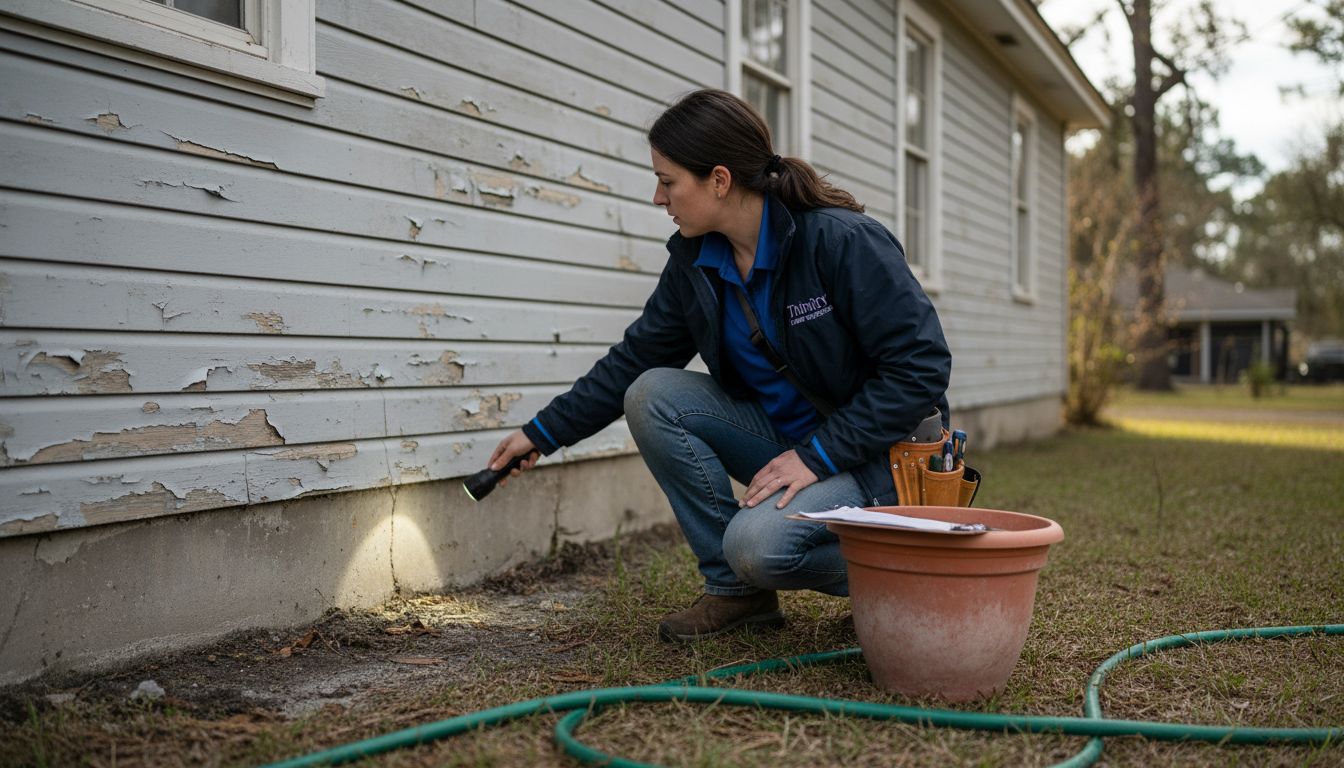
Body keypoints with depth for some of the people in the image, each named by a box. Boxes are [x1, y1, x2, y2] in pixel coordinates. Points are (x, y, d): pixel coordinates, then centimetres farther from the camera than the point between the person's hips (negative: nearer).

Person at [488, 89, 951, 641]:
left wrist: (817, 455, -25)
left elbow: (922, 366, -23)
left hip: (877, 454, -7)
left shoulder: (844, 242, -22)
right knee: (651, 394, -13)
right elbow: (634, 359, 8)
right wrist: (544, 433, 7)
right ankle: (734, 588, -4)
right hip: (785, 439, 7)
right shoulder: (695, 262, -2)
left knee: (758, 542, -31)